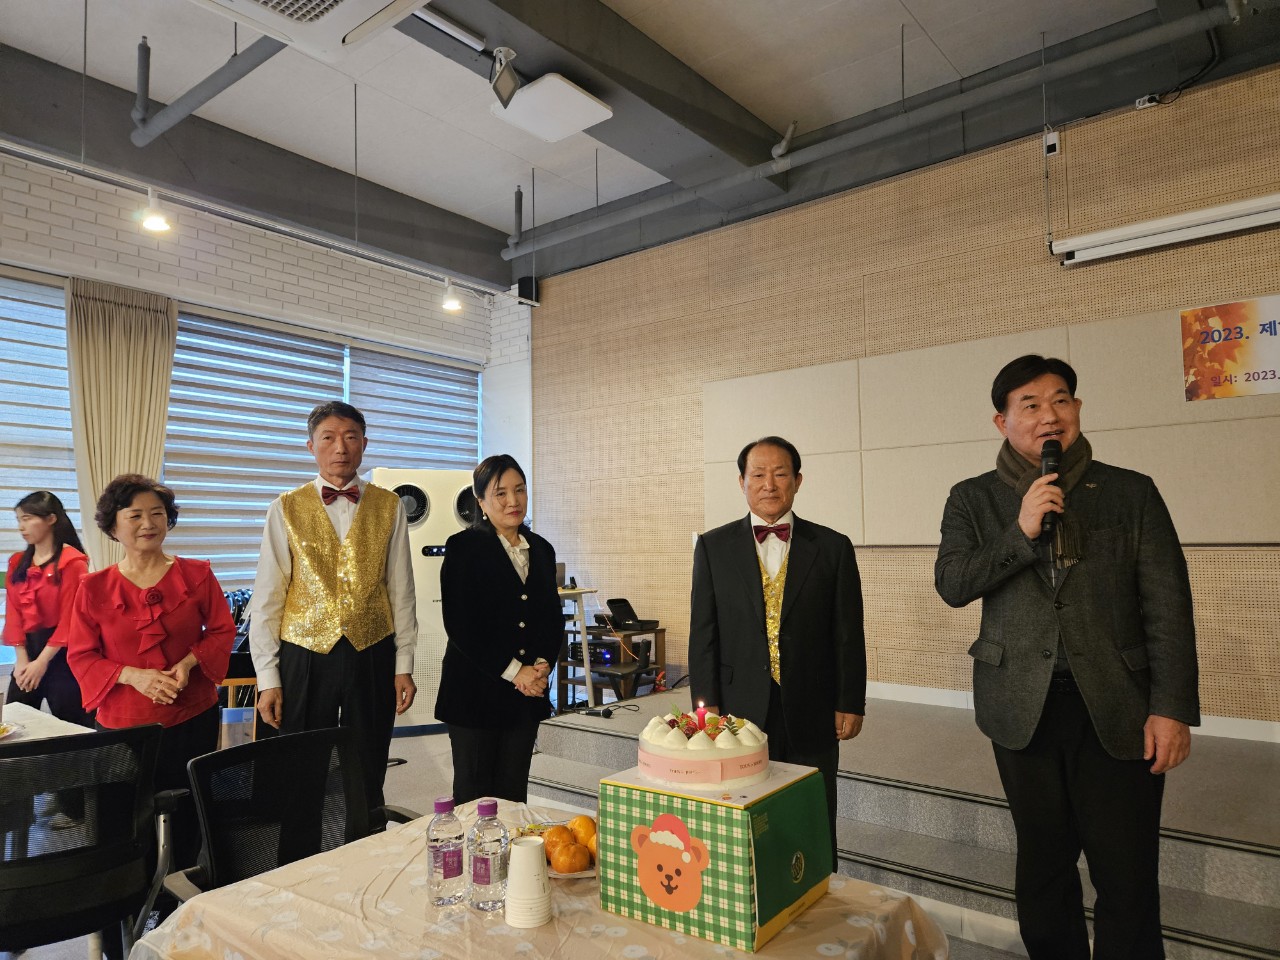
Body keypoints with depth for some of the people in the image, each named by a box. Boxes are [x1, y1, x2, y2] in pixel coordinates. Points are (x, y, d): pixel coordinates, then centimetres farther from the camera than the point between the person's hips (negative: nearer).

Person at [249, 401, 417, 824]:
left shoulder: (388, 506, 4)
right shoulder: (287, 508, 2)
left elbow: (401, 591, 5)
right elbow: (266, 598, 1)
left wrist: (404, 665, 3)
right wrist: (268, 677, -2)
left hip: (372, 657, 1)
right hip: (305, 657, 0)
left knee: (367, 784, 10)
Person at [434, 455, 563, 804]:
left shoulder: (541, 549, 10)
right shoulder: (464, 547, -7)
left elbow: (554, 618, 13)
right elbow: (459, 623, -13)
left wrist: (542, 665, -5)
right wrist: (513, 671, -14)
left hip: (528, 692, 5)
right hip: (477, 691, -4)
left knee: (514, 793, 11)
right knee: (474, 794, 6)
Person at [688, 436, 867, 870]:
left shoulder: (832, 547, 2)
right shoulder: (713, 547, 3)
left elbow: (848, 633, 4)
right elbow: (703, 633, 3)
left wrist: (851, 704, 2)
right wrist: (707, 703, -2)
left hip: (812, 714, 0)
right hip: (740, 709, 0)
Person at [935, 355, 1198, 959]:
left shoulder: (1131, 493, 3)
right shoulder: (973, 500, 5)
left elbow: (1168, 608, 0)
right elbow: (951, 584, -5)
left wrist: (1172, 707, -7)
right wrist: (1021, 534, -16)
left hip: (1117, 706, -1)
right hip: (1024, 705, 1)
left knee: (1127, 875, 4)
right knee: (1042, 863, 15)